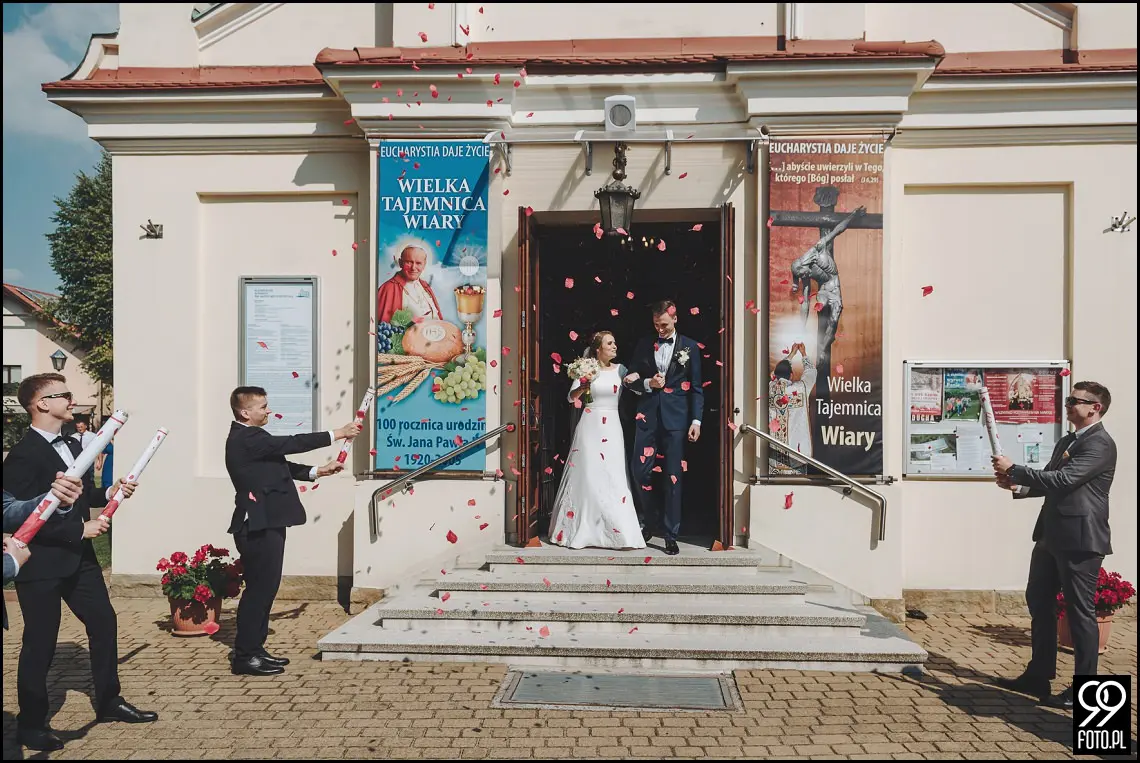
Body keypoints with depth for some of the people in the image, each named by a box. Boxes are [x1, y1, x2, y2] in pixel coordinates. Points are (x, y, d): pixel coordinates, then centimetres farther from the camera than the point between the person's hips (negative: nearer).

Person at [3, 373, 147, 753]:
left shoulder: (73, 447, 10)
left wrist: (109, 493, 0)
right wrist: (80, 530, -21)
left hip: (79, 558, 9)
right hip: (41, 564, -8)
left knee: (104, 622, 13)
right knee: (40, 642, 4)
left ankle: (109, 702, 29)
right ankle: (31, 724, 23)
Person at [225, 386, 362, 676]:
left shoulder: (249, 438, 17)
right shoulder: (245, 438, -15)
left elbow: (279, 465, 17)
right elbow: (290, 444, -19)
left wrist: (317, 471, 8)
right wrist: (336, 434, -14)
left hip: (266, 524, 10)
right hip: (258, 526, -10)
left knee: (264, 587, 14)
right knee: (259, 588, -4)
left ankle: (254, 649, 23)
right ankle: (244, 656, 5)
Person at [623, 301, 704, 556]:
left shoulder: (690, 347, 5)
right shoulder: (644, 345, 11)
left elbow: (696, 388, 4)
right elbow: (630, 380, 12)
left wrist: (696, 420, -4)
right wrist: (647, 384, -8)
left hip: (675, 418, -2)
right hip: (648, 416, 2)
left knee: (673, 476, 1)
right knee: (640, 470, -1)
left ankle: (670, 535, 9)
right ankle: (650, 518, 24)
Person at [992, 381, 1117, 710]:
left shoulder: (1100, 443, -14)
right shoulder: (1067, 442, 16)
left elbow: (1061, 481, -23)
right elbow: (1049, 483, 21)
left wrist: (1014, 469, -16)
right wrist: (1018, 485, 2)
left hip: (1080, 539, -10)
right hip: (1051, 536, 10)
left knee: (1080, 612, 1)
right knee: (1039, 602, 15)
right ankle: (1038, 676, 26)